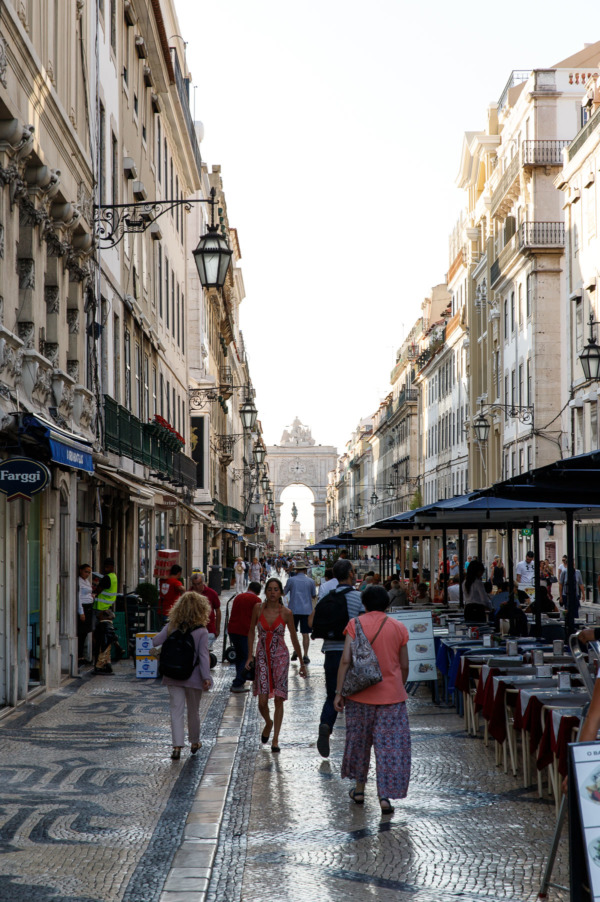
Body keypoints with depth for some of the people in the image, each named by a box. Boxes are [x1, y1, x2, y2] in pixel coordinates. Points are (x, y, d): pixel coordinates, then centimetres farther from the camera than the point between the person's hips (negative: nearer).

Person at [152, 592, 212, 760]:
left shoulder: (171, 626, -4)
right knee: (194, 710, 16)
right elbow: (203, 656, -16)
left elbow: (155, 641, -2)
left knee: (176, 710, 2)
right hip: (193, 676, -1)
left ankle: (177, 746, -8)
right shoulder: (202, 632, -12)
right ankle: (194, 742, 32)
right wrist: (206, 677, -16)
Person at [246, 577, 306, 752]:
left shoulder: (286, 613, -6)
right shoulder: (258, 608, -3)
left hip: (280, 657, -1)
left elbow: (294, 638, 3)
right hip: (262, 656, 1)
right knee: (262, 700, -5)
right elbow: (251, 631, 9)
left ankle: (275, 739, 8)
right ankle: (268, 723, 28)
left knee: (279, 700, -2)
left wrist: (302, 662, 8)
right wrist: (250, 656, 5)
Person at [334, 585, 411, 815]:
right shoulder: (399, 628, 2)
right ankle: (385, 797, -4)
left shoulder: (356, 624, -4)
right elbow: (404, 666, 6)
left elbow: (346, 660, -11)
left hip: (361, 693, 0)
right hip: (392, 695, 0)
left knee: (358, 740, 18)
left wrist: (339, 692, -7)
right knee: (391, 745, 3)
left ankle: (359, 788, 28)